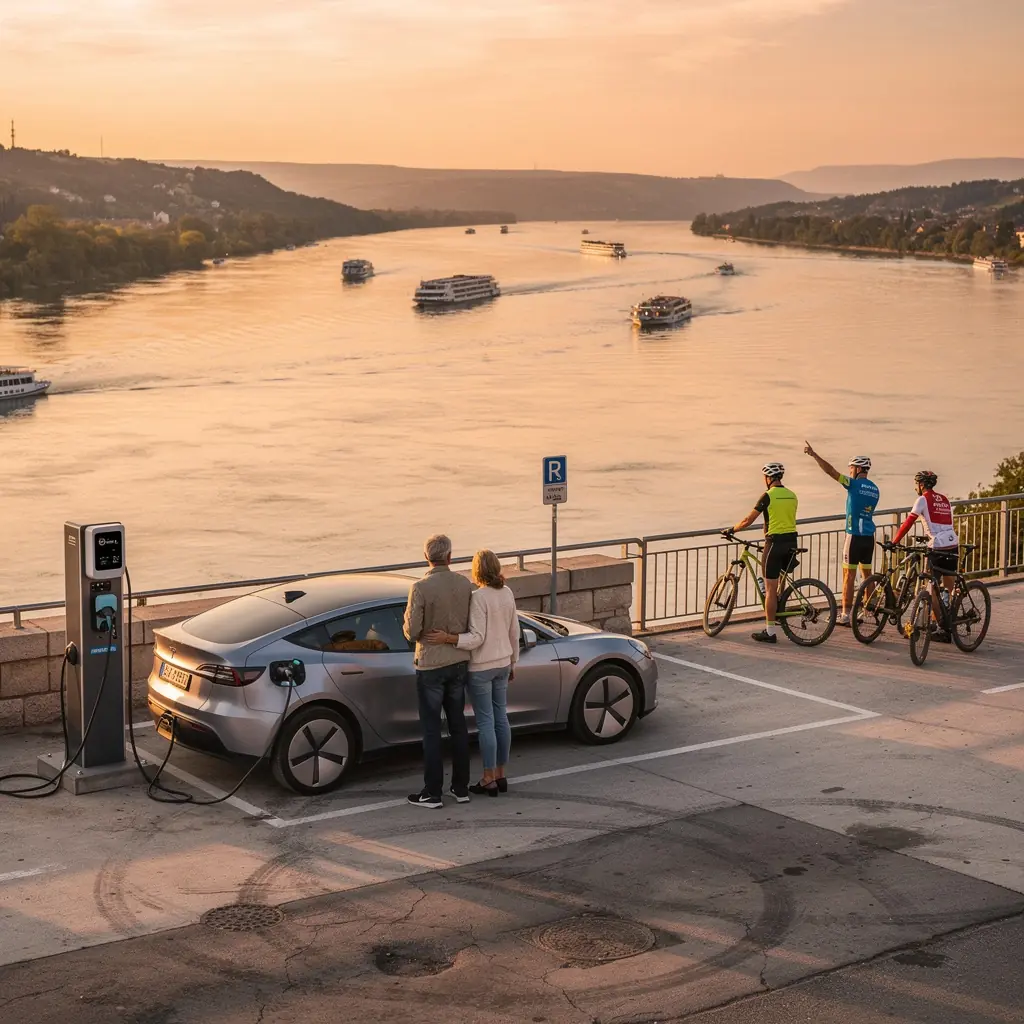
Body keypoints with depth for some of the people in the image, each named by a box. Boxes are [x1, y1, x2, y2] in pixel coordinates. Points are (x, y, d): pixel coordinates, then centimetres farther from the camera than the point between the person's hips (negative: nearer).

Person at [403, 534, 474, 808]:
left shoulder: (421, 588, -18)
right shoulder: (466, 585, -2)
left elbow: (411, 632, -16)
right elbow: (473, 626, 4)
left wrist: (408, 626, 5)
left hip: (430, 665, -5)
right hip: (458, 662, 5)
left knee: (431, 730, 2)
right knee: (458, 726, 14)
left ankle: (433, 793, 5)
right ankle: (461, 788, 20)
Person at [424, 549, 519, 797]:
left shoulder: (478, 597, -20)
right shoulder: (507, 594, 3)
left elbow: (477, 637, -23)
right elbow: (514, 633, 10)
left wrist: (447, 639, -30)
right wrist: (512, 662, 21)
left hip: (480, 667, -7)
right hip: (502, 664, 7)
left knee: (486, 723, -1)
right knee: (500, 718, 14)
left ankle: (489, 780, 5)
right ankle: (500, 776, 22)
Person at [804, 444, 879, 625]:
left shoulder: (854, 484, -10)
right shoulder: (874, 489, 10)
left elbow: (830, 471, -14)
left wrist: (813, 454, -12)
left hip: (854, 536, -7)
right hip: (869, 536, 7)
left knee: (849, 576, -4)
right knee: (867, 574, 15)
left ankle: (845, 615, -3)